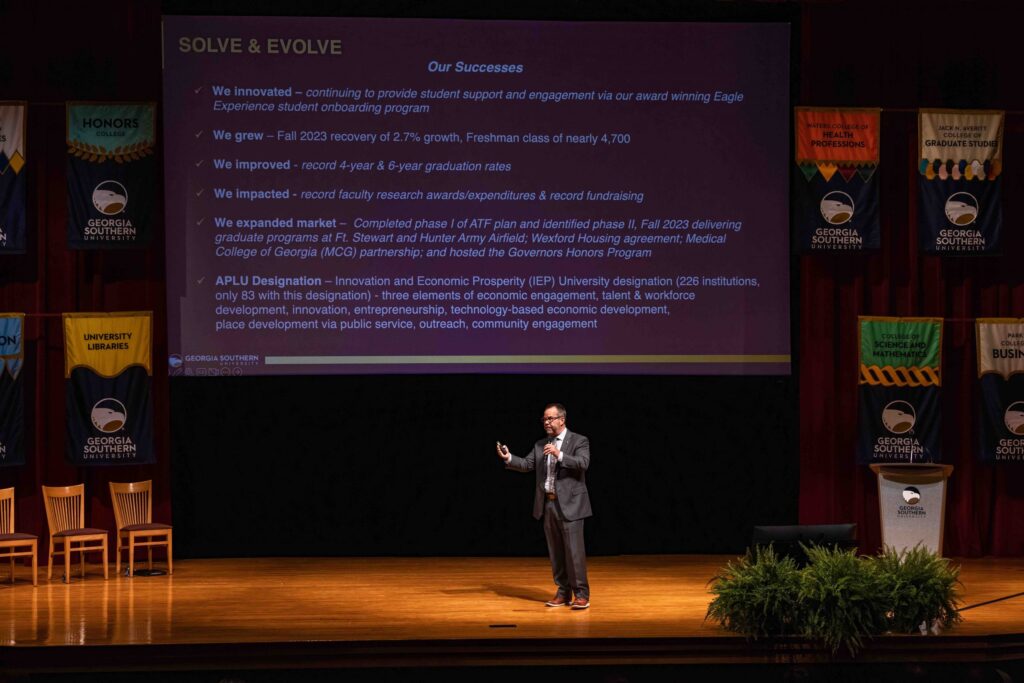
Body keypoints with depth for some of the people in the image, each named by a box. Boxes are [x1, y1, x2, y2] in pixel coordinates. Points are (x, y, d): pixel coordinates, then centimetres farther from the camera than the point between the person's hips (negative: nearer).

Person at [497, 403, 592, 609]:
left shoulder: (579, 441, -2)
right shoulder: (540, 445, 14)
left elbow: (583, 463, -18)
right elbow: (527, 464, 4)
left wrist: (559, 455, -28)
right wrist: (509, 459, -13)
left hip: (569, 505, -6)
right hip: (548, 504, 6)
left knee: (574, 550, -7)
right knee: (556, 552, 9)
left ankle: (581, 594, -1)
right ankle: (563, 592, 16)